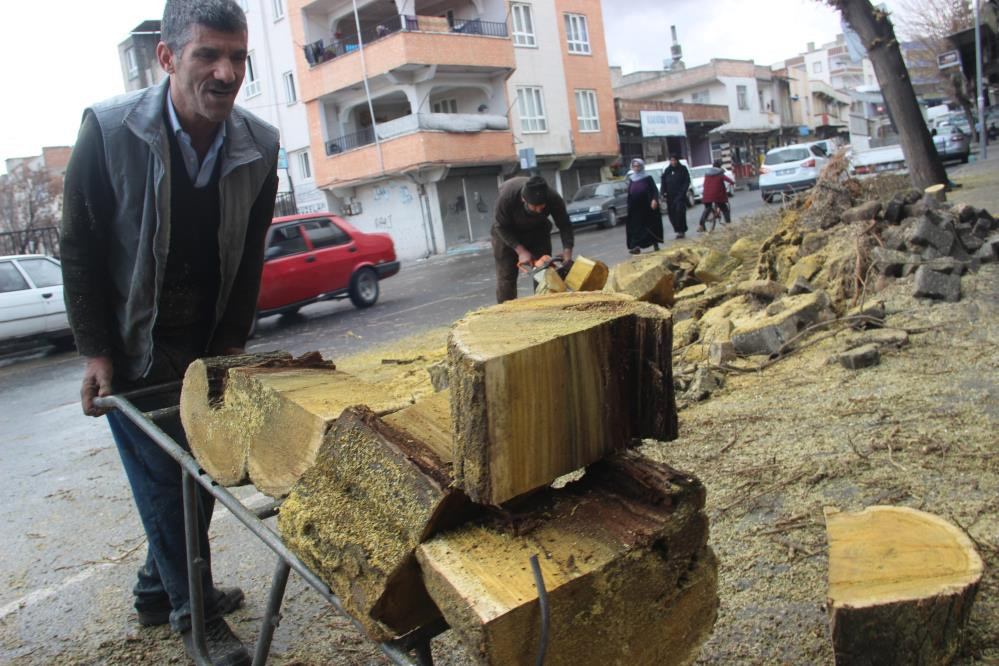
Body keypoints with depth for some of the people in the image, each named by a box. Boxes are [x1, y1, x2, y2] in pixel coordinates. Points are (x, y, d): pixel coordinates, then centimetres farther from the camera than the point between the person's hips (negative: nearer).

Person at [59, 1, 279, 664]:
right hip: (132, 350, -3)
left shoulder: (260, 145, -8)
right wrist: (96, 353, -10)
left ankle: (160, 589, 35)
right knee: (163, 480, 3)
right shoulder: (109, 130, -17)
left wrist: (230, 347, -1)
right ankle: (194, 613, 22)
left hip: (207, 351, 4)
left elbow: (248, 260, 1)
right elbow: (80, 251, -9)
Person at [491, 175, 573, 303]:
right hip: (506, 232, -2)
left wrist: (567, 257, -31)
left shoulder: (554, 199, -32)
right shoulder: (506, 196, -38)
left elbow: (565, 225, -20)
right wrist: (521, 251, -31)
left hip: (537, 229, 2)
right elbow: (501, 227, -24)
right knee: (506, 276, -7)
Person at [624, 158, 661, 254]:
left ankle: (655, 243, 19)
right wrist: (629, 207, 9)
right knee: (636, 226, -6)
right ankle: (637, 246, -11)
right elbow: (629, 194, 13)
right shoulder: (631, 179, 11)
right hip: (635, 207, 3)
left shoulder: (648, 178, -1)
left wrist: (654, 200, -23)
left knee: (652, 225, 5)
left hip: (647, 206, -3)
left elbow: (655, 190, -7)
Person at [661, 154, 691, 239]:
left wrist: (683, 192, -12)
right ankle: (678, 230, 13)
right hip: (670, 196, 4)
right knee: (671, 213, 1)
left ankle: (682, 230, -6)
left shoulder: (682, 169, 1)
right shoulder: (667, 170, 10)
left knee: (680, 212, -13)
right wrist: (664, 192, -3)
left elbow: (687, 181, -1)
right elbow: (663, 182, 12)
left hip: (680, 195, -4)